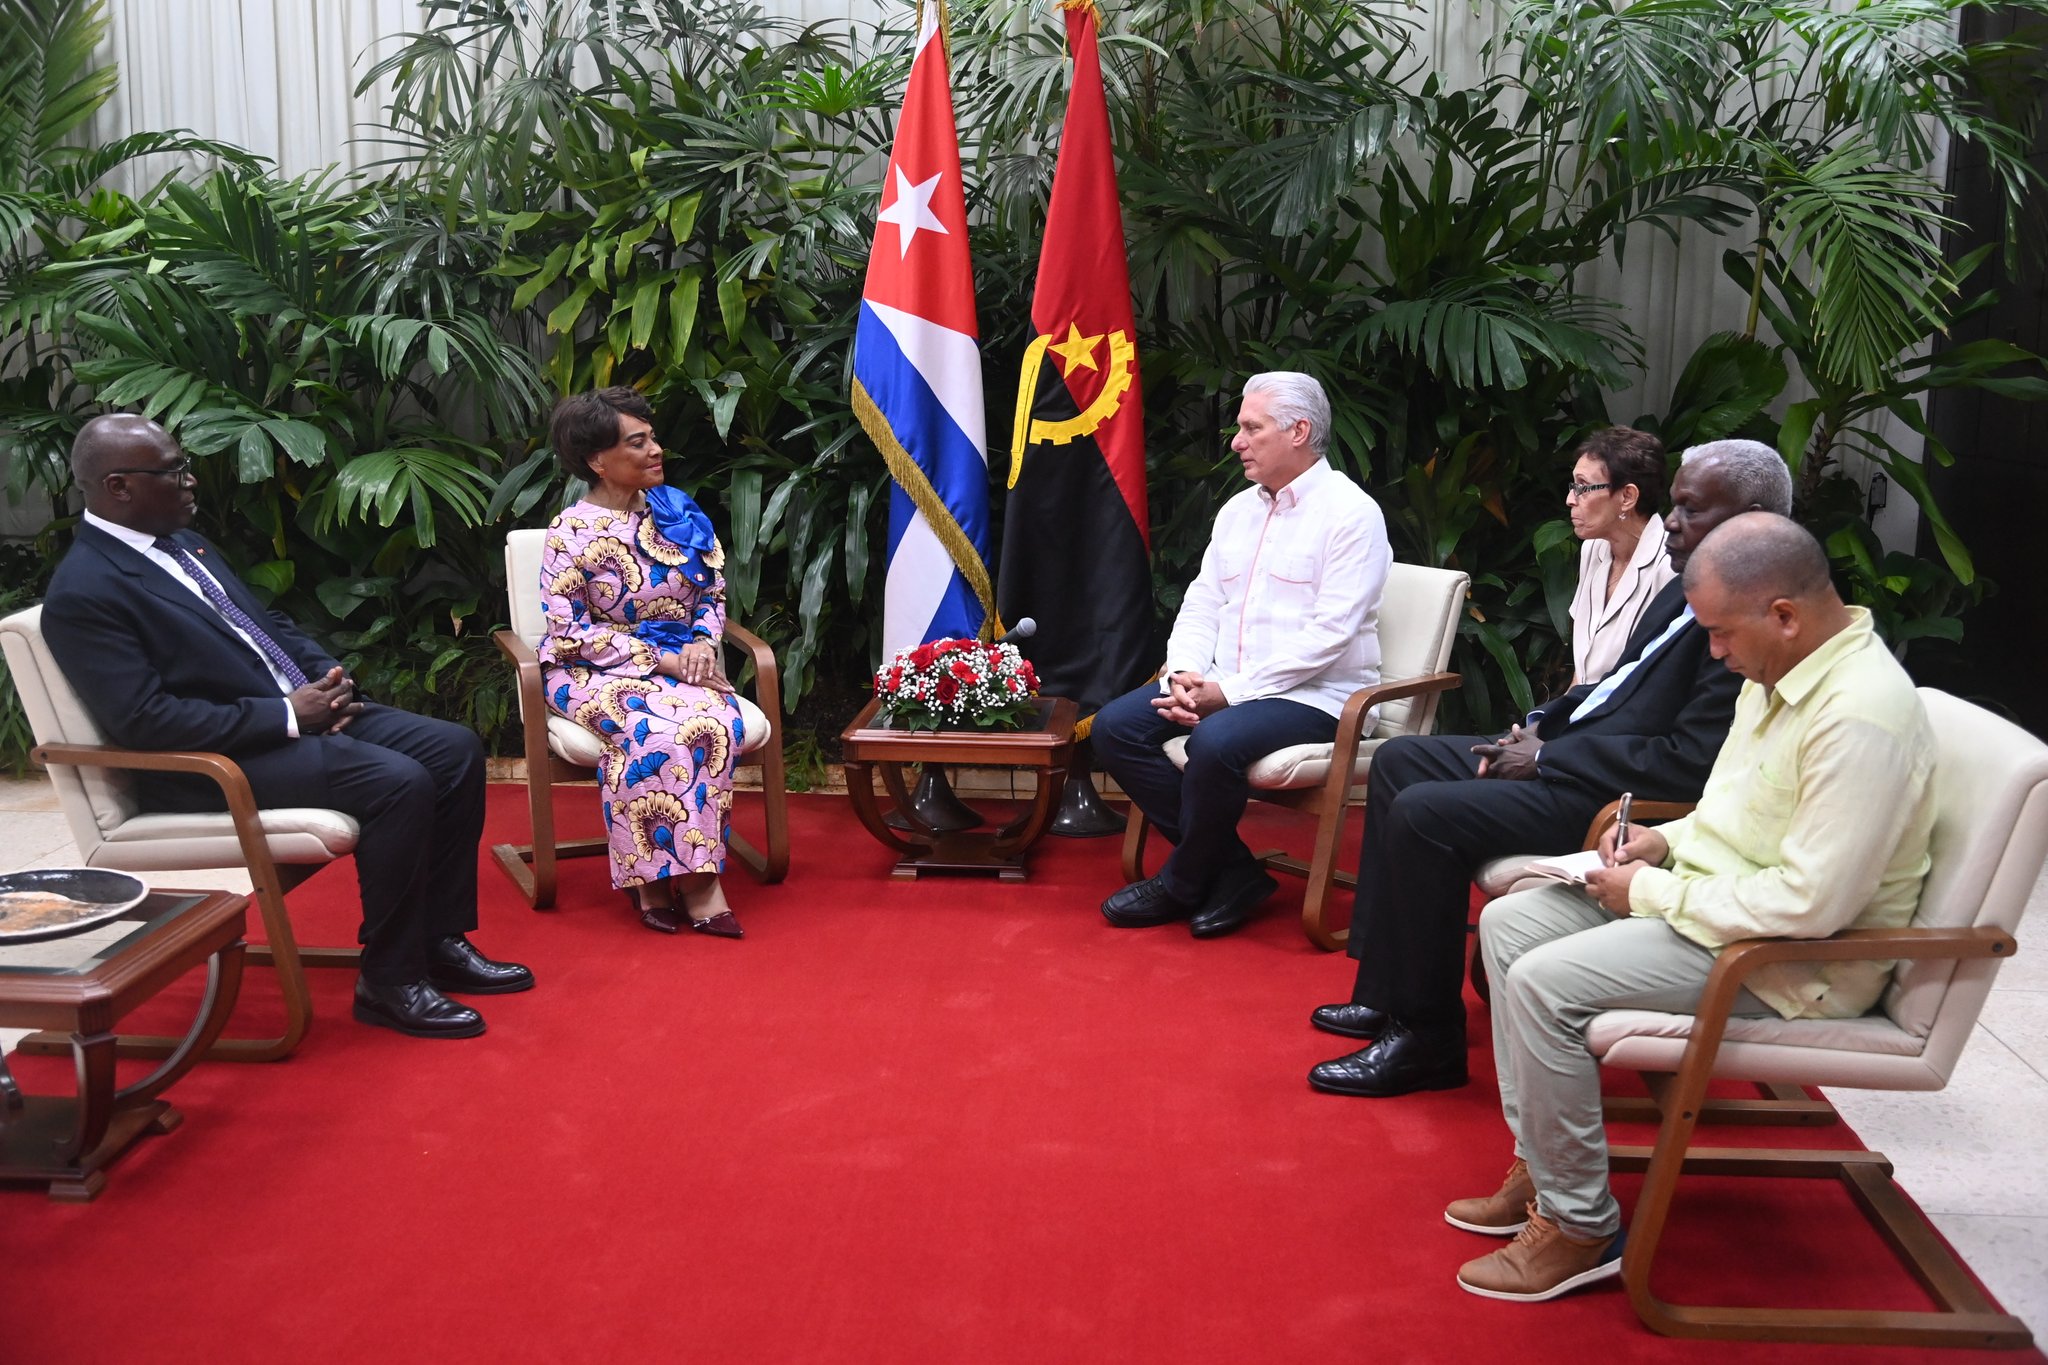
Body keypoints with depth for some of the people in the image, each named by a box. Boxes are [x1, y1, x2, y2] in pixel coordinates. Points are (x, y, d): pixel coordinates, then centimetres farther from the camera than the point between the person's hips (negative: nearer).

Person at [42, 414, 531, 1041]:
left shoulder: (184, 545, 15)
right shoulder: (83, 593, -14)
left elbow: (267, 623, 23)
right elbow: (144, 720, -21)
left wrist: (328, 676, 1)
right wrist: (286, 716, -19)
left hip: (300, 710, 10)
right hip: (214, 764, -9)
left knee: (455, 750, -3)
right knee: (398, 783, -27)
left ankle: (441, 940, 5)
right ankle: (389, 980, -12)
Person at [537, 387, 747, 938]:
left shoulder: (678, 512, 7)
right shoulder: (573, 533, -7)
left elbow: (713, 594, 14)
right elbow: (571, 632, -12)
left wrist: (702, 643, -8)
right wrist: (660, 658, -18)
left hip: (681, 661, 4)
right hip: (597, 671, -4)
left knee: (718, 721, -30)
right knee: (653, 731, -36)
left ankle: (690, 875, -23)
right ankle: (673, 875, -23)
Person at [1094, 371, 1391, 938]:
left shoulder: (1350, 514, -9)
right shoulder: (1239, 510, 16)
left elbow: (1327, 635, -17)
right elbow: (1202, 603, 15)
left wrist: (1230, 691, -20)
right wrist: (1184, 675, -7)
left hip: (1314, 697, -8)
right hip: (1223, 687, 8)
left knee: (1216, 741, -35)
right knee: (1115, 725, -11)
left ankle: (1182, 886, -8)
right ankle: (1231, 870, -8)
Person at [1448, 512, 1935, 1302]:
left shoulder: (1860, 714, -27)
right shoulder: (1778, 672, 5)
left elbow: (1811, 902, -30)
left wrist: (1653, 895, -20)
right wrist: (1667, 842, 2)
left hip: (1792, 960, -10)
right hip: (1717, 895, 10)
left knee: (1545, 981, -22)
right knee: (1508, 924, 7)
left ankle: (1580, 1229, -6)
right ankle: (1541, 1165, 13)